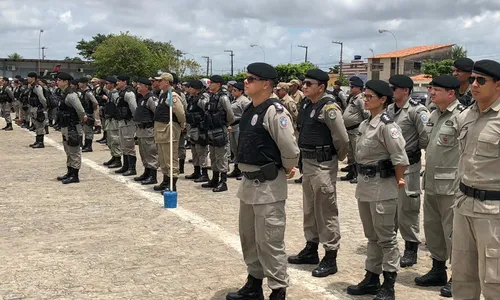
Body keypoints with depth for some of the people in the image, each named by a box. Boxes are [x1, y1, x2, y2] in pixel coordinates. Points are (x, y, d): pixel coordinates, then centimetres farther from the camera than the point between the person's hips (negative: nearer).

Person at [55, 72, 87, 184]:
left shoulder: (71, 95, -19)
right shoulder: (65, 94, 12)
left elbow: (80, 110, -26)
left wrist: (82, 118, -8)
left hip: (72, 128, -10)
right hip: (65, 128, 10)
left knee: (74, 152, -2)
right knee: (69, 152, 18)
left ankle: (75, 176, 3)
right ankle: (70, 173, 28)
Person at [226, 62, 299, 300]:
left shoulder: (274, 111, -18)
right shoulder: (250, 110, 10)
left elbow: (290, 150, -21)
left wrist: (287, 170, -4)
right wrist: (247, 178, 14)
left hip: (268, 186, -9)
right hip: (248, 182, 10)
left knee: (269, 242, -1)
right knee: (248, 237, 19)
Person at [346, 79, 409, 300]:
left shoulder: (386, 125, -16)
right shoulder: (365, 124, 10)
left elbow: (400, 157, -18)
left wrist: (397, 181, -7)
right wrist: (362, 180, 15)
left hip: (382, 186, -9)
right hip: (364, 184, 9)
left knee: (386, 237, 2)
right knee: (372, 236, 16)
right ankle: (371, 278, 26)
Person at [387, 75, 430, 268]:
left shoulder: (417, 110, -14)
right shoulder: (389, 109, 8)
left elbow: (427, 137, -18)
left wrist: (413, 148, -3)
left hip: (407, 165, -7)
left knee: (407, 209, 1)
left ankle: (411, 249, 14)